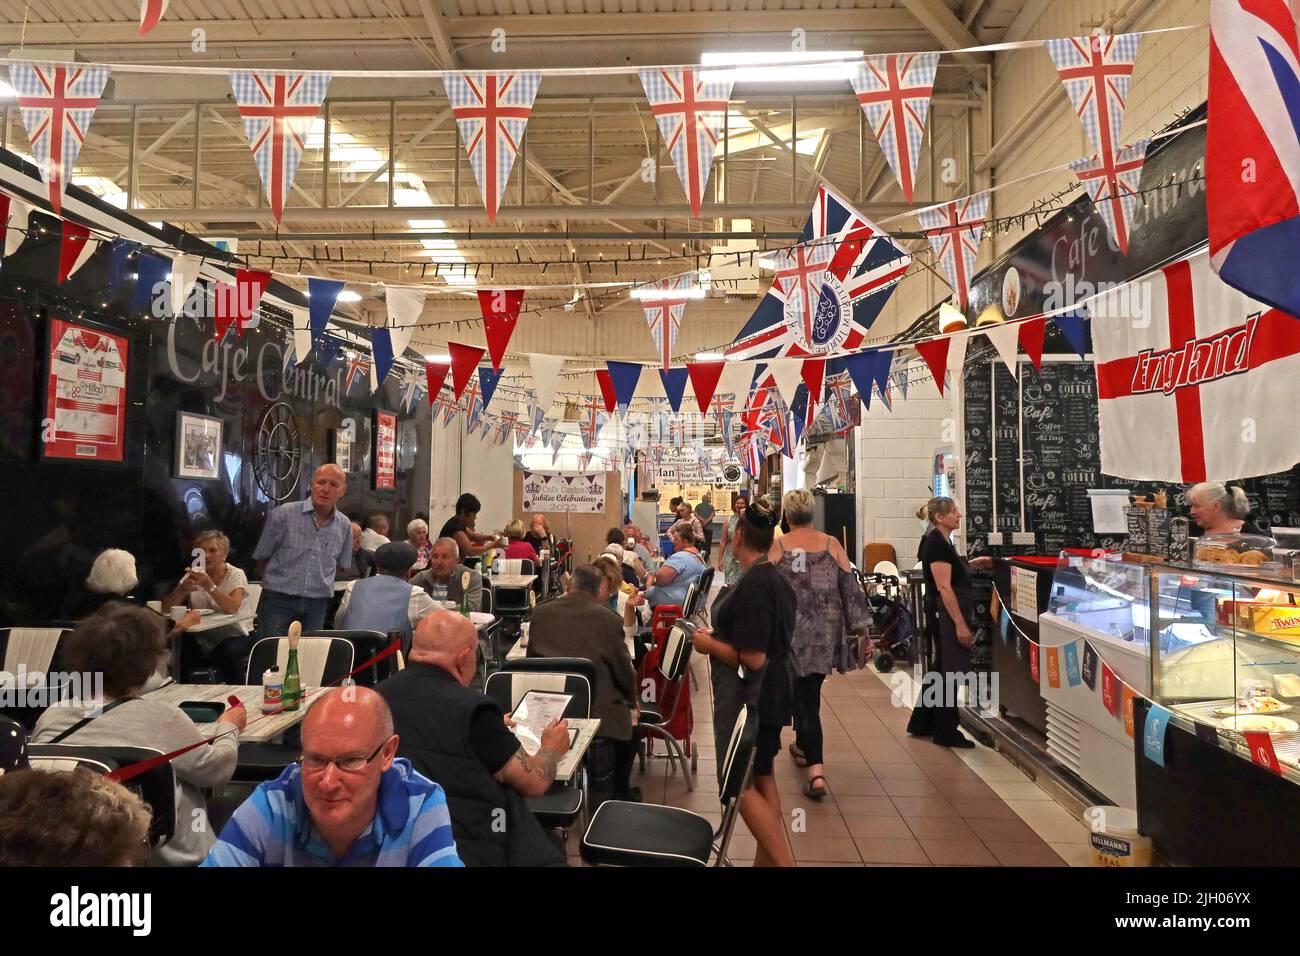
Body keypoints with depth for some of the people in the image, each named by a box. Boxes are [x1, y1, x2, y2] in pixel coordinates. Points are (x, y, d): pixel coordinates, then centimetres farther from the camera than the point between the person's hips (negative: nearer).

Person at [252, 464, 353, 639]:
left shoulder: (345, 526, 4)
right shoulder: (282, 514, -5)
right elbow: (261, 557, 6)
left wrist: (320, 584, 11)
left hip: (317, 605, 3)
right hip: (278, 600, -3)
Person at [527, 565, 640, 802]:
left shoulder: (539, 612, -1)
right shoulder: (608, 618, -11)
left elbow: (532, 658, 10)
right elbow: (623, 669, -2)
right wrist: (632, 702, 17)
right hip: (596, 712, -4)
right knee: (629, 720, 26)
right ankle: (620, 791, 34)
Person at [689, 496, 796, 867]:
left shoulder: (753, 585, -24)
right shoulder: (776, 578, 5)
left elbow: (752, 659, -26)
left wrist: (709, 644, -14)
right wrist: (718, 635, 14)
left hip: (749, 696, -10)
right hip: (769, 692, 10)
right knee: (761, 775, 18)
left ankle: (783, 860, 2)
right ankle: (766, 858, 29)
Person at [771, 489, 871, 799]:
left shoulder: (776, 548, -7)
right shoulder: (832, 545, -1)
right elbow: (850, 588, -1)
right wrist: (860, 628, 5)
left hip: (793, 632, -3)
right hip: (827, 632, 3)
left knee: (804, 695, 4)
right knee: (810, 690, 22)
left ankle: (816, 769, -5)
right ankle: (804, 745, 42)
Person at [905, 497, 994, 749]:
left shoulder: (941, 541, 11)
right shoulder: (937, 544, -19)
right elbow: (944, 587, -23)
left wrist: (972, 564, 11)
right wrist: (961, 625, -23)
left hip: (943, 615, 10)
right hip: (946, 615, -10)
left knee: (941, 668, 17)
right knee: (949, 671, 0)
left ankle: (921, 724, 27)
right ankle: (946, 733, 13)